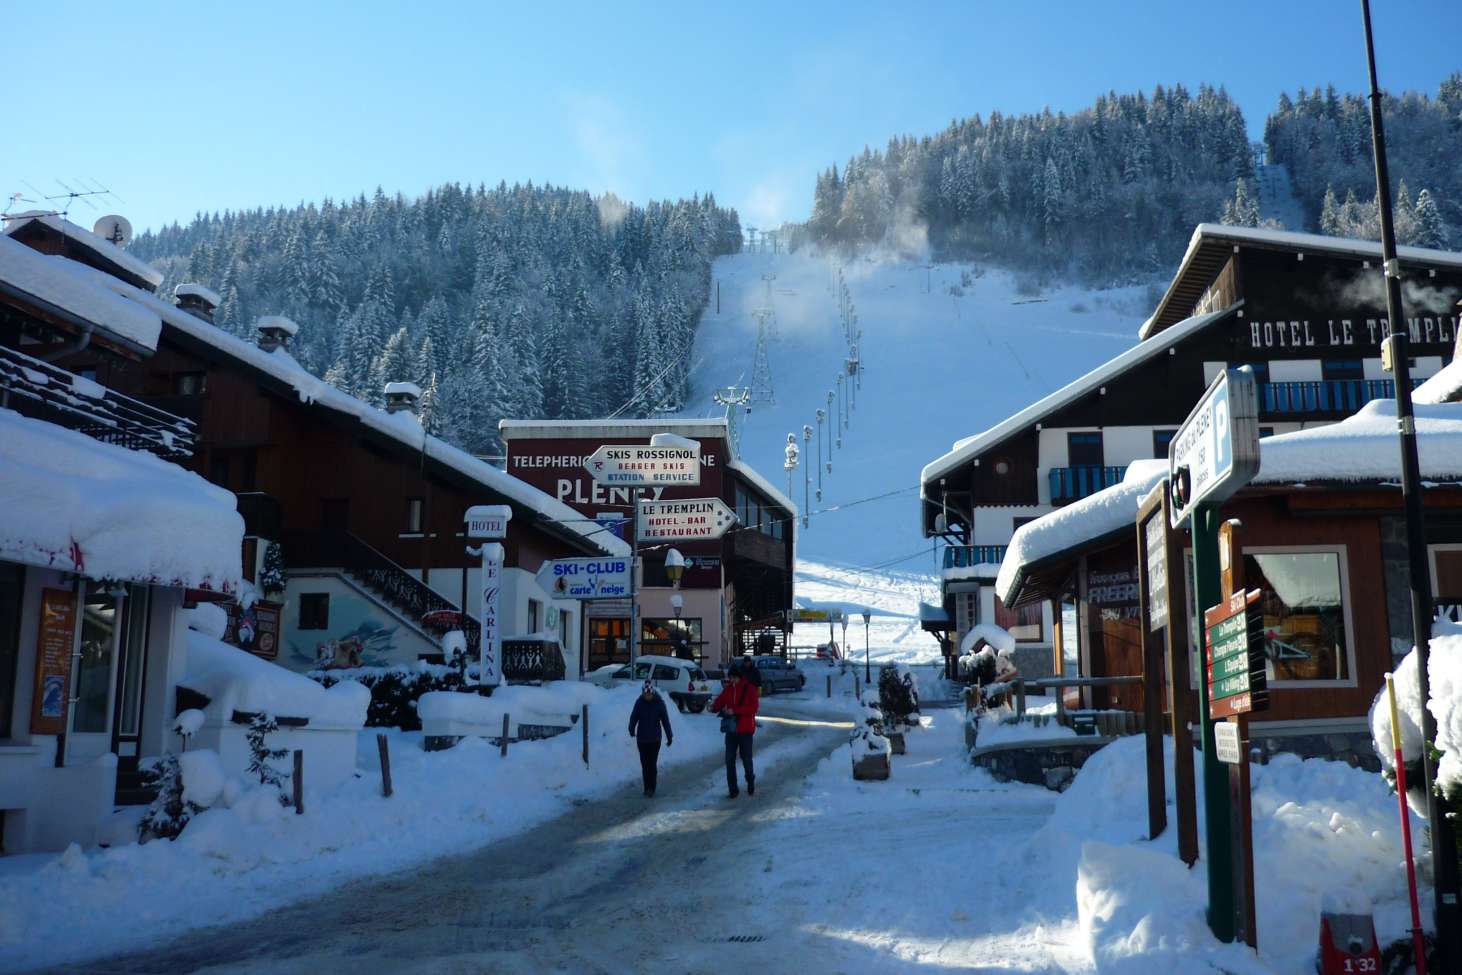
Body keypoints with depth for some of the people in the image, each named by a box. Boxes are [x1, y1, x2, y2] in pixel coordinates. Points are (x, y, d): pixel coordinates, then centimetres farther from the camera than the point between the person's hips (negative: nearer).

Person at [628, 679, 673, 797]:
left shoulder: (659, 702, -7)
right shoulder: (639, 702, -3)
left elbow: (665, 720, -2)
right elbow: (633, 717, -2)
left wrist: (669, 736, 0)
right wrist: (632, 729, -22)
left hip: (655, 739, -2)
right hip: (641, 739, 2)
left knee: (652, 764, -6)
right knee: (644, 764, 9)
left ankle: (651, 789, -1)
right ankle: (647, 788, 19)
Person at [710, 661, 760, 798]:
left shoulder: (750, 689, -8)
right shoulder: (728, 689, 6)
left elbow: (753, 707, -16)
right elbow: (720, 701, 3)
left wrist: (735, 711, -23)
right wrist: (714, 707, -21)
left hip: (745, 730, -4)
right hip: (731, 729, 4)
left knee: (746, 759, 5)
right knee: (729, 760, 3)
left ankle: (751, 782, 32)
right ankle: (733, 790, 11)